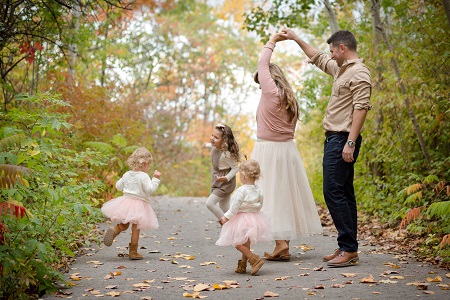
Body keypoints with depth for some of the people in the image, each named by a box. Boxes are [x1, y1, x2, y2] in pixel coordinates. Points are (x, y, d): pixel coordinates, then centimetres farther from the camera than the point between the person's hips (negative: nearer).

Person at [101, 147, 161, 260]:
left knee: (123, 225, 19)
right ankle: (133, 252, 6)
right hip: (139, 204, -5)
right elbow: (150, 189, -20)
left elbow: (118, 186, 18)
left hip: (126, 202, 5)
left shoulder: (127, 174, 7)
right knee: (136, 229, 2)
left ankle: (114, 231, -13)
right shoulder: (144, 176, -13)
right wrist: (155, 179, -13)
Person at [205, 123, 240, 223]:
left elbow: (236, 167, -21)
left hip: (225, 182, -8)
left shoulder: (226, 154, -29)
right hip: (216, 181, 8)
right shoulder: (214, 148, -5)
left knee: (209, 203, -14)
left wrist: (226, 178, -31)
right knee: (224, 208, 16)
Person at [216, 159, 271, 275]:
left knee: (238, 243, 1)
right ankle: (242, 266, 26)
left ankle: (255, 259, -12)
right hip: (255, 217, 8)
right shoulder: (258, 190, 0)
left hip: (242, 220, -8)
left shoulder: (241, 190, -20)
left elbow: (235, 207, -18)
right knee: (246, 244, 19)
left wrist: (226, 217, -7)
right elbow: (260, 205, 8)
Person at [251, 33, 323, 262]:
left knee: (270, 195, -6)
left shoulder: (271, 93, -11)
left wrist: (272, 41, 9)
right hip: (287, 149, 8)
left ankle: (280, 243, -12)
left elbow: (262, 64, -3)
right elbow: (290, 129, 13)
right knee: (285, 194, 9)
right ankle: (284, 243, 14)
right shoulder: (290, 99, 11)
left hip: (268, 150, -8)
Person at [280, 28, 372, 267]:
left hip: (342, 139, -10)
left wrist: (351, 142, -26)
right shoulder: (341, 69, 19)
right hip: (334, 139, 10)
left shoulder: (359, 73, -11)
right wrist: (296, 39, 37)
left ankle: (349, 249, -12)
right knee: (343, 193, 9)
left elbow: (361, 108, -20)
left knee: (333, 192, -14)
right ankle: (347, 248, 14)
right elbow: (318, 59, 35)